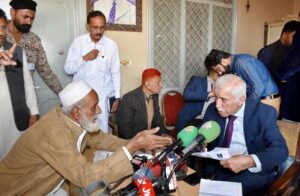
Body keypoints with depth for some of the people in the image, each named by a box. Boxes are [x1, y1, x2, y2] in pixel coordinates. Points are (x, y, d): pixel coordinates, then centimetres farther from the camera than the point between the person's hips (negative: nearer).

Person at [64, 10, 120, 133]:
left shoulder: (111, 45, -4)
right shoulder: (78, 42, -4)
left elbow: (115, 73, 1)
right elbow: (68, 69, -4)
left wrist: (117, 97, 1)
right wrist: (85, 58, -18)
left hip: (102, 95, 0)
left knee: (102, 129, 4)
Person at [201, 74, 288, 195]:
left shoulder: (264, 113, -9)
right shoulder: (213, 110, 1)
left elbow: (280, 149, -16)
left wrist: (250, 161, -33)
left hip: (254, 172, -3)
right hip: (217, 167, 4)